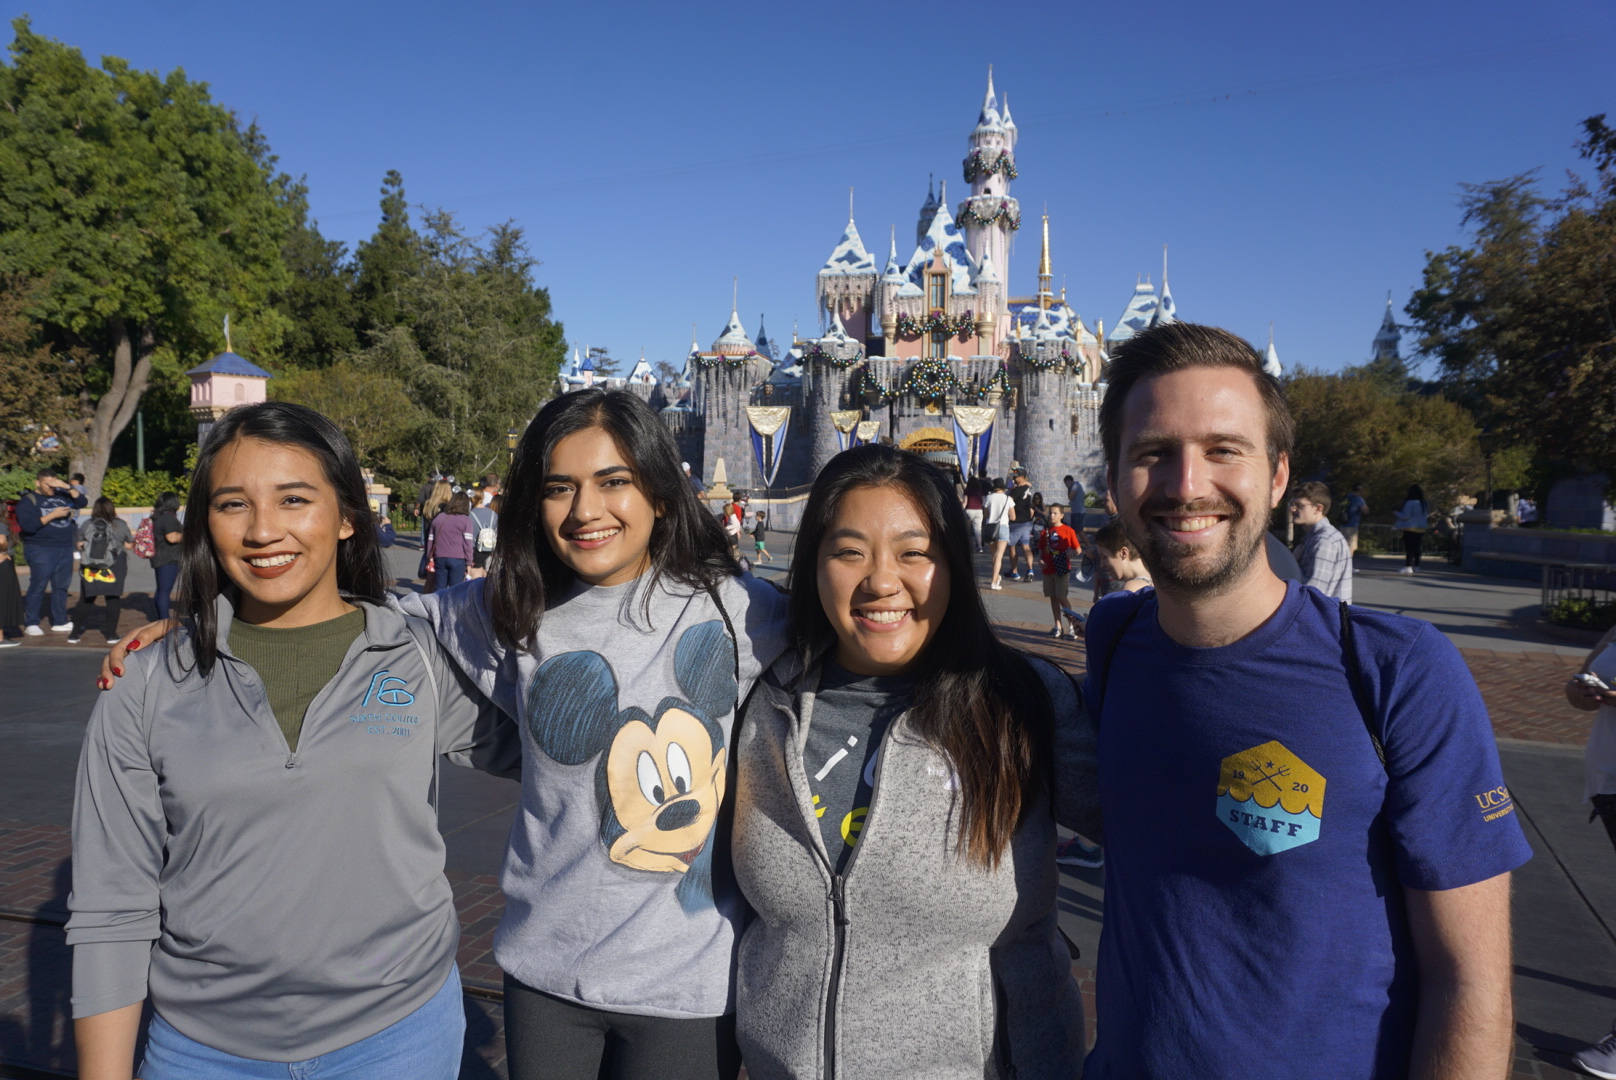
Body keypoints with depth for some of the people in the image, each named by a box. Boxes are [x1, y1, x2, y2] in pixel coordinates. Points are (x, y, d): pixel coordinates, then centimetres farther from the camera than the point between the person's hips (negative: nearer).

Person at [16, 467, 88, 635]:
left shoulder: (61, 495, 13)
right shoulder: (28, 500, -2)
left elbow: (82, 502, 6)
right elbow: (28, 525, -13)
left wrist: (67, 487, -6)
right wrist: (52, 515, -17)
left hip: (65, 548, 5)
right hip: (41, 550, -5)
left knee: (62, 586, 9)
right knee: (38, 586, -4)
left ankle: (59, 622, 17)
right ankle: (30, 624, 3)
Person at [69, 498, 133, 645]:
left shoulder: (86, 525, 0)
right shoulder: (120, 525, -3)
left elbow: (79, 545, 5)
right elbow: (128, 545, 3)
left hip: (90, 569, 1)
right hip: (114, 569, -1)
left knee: (85, 600, 11)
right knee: (113, 600, 7)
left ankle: (75, 634, 13)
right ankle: (111, 634, 7)